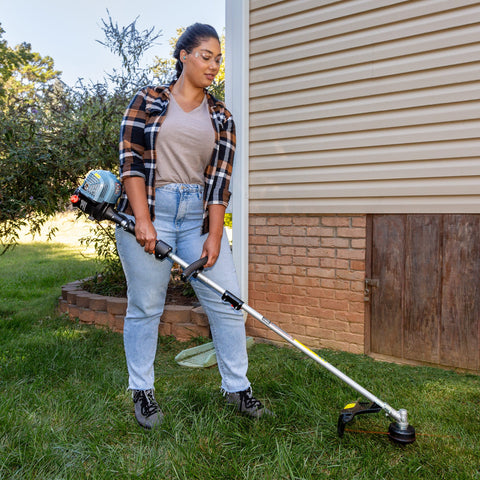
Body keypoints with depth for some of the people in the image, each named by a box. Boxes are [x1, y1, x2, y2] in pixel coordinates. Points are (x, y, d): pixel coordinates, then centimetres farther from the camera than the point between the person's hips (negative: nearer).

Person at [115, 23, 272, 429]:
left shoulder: (221, 117, 12)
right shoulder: (147, 101, 5)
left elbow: (220, 178, 4)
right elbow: (131, 161, -4)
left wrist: (214, 236, -5)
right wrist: (143, 220, -14)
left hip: (199, 214, 3)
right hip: (149, 209, -3)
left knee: (227, 302, 1)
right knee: (146, 306, 3)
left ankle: (237, 387, 17)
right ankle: (142, 392, 22)